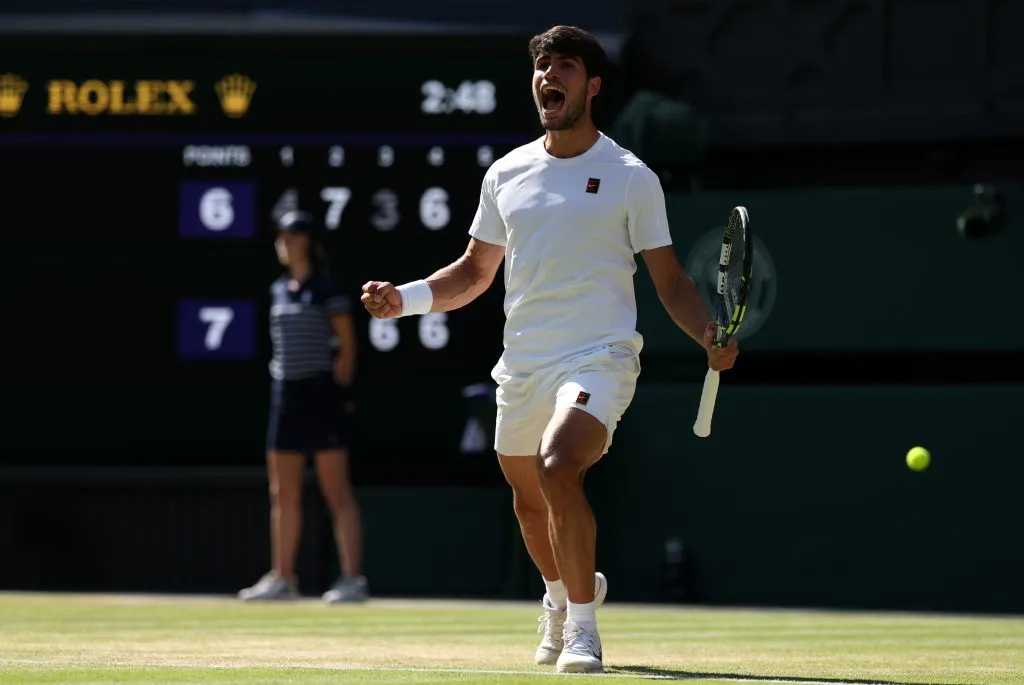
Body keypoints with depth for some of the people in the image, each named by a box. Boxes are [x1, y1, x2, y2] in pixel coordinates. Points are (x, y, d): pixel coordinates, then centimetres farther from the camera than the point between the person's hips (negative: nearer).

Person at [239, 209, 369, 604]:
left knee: (337, 493, -8)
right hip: (286, 394, 8)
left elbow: (347, 343, -7)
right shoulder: (279, 290, 14)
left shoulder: (326, 289, -7)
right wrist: (281, 376, 12)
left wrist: (339, 389, -9)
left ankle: (353, 579, -9)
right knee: (283, 495, 9)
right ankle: (282, 579, 15)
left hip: (320, 394, -8)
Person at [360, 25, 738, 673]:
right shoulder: (506, 174, 10)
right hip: (522, 366, 5)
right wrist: (405, 298, 2)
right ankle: (566, 594, 47)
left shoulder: (631, 177, -2)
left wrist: (710, 336, -17)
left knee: (559, 469, -28)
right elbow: (475, 272, 18)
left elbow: (671, 280, 0)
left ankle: (582, 627, -18)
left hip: (598, 359, -5)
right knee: (530, 503, 16)